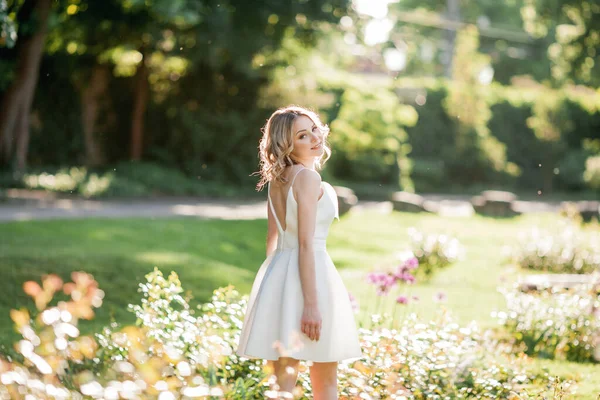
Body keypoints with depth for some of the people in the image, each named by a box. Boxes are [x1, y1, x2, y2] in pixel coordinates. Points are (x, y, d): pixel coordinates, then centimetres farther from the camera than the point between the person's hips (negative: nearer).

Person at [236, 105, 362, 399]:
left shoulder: (277, 179, 12)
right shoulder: (307, 177, -13)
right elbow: (306, 243, -18)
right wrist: (311, 303, -21)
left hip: (276, 273, 8)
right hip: (308, 275, -8)